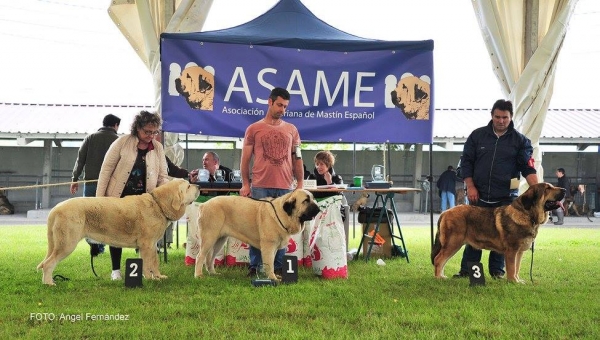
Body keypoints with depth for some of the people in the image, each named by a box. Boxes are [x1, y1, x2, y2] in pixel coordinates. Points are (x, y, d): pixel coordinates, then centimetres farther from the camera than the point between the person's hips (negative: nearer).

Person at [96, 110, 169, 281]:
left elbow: (163, 176, 6)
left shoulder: (158, 148, 1)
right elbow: (106, 170, -6)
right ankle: (116, 270, 17)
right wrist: (99, 198, -9)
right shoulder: (122, 142, -8)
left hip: (143, 198, 2)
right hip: (118, 196, -2)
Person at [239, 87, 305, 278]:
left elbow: (297, 159, 14)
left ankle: (278, 267, 9)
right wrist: (245, 184, -1)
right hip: (260, 187, -2)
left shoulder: (291, 130, 12)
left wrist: (300, 183, 7)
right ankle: (254, 266, 8)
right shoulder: (253, 129, 5)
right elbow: (245, 159, 6)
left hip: (285, 187, 2)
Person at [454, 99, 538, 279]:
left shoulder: (520, 140, 2)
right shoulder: (478, 135, 4)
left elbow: (528, 167, -3)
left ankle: (497, 270, 15)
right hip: (479, 195, 1)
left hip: (506, 197, -1)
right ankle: (467, 269, 9)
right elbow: (466, 161, 6)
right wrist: (470, 186, -3)